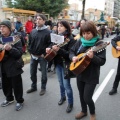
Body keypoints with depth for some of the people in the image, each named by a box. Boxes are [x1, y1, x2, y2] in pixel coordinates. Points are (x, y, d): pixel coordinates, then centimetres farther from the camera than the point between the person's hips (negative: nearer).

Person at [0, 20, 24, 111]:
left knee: (16, 85, 5)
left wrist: (10, 49, -33)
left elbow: (20, 53, -18)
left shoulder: (15, 39, -12)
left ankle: (20, 101, 24)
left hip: (14, 67, -6)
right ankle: (9, 99, 40)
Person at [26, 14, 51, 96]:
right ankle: (33, 86, 33)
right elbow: (29, 42, 13)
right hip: (33, 56, 5)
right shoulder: (33, 31, 8)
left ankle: (43, 88, 24)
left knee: (43, 73, 7)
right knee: (32, 72, 15)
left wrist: (44, 54, -14)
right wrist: (30, 52, 4)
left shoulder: (47, 32, -8)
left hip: (42, 56, -5)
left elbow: (49, 44, -11)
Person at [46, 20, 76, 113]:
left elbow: (71, 54, -22)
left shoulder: (70, 39, -13)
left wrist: (59, 50, -32)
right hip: (58, 63, 7)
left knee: (66, 85, 0)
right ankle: (63, 97, 41)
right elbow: (54, 51, 15)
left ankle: (70, 104, 17)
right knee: (61, 83, 20)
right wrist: (49, 49, -7)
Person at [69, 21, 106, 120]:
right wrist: (73, 57, -13)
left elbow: (102, 61, -20)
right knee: (81, 95, 19)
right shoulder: (80, 42, -1)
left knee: (87, 97, -2)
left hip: (91, 76, -5)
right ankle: (84, 111, 44)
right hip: (80, 74, 5)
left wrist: (93, 57, -37)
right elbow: (71, 51, 9)